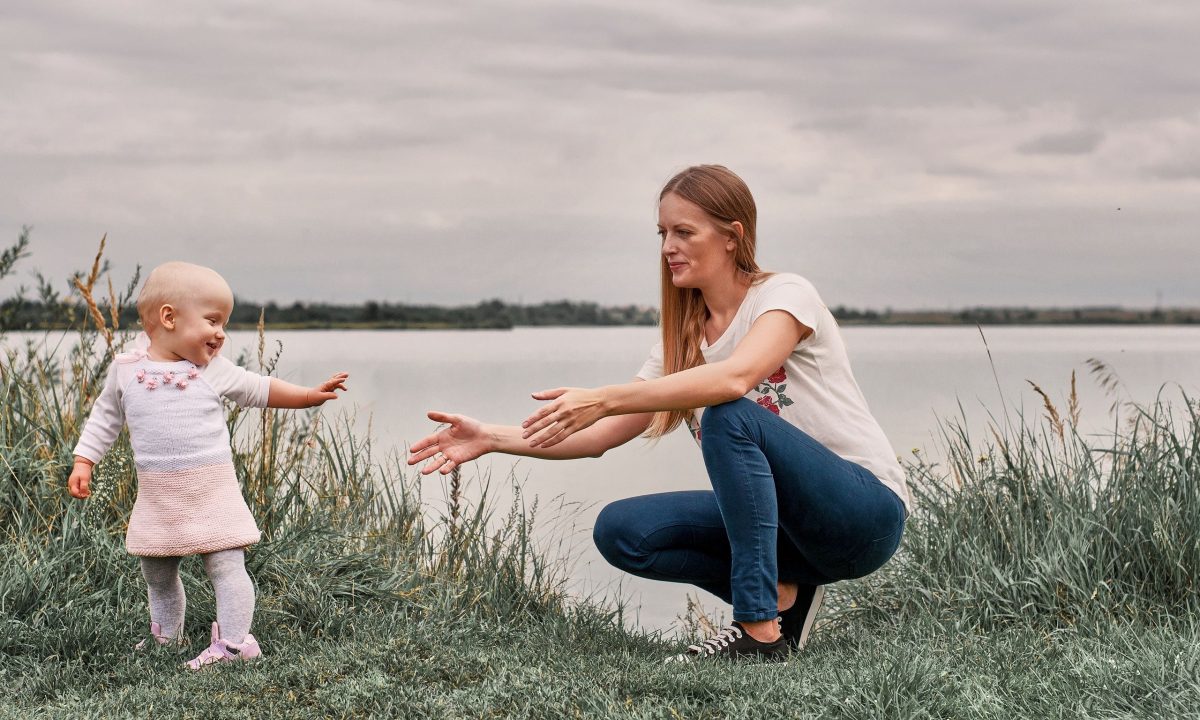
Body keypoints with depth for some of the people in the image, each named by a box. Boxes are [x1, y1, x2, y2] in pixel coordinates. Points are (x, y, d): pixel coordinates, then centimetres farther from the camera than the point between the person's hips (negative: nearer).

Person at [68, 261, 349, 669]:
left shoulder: (214, 370, 1)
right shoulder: (126, 369, 0)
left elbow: (259, 390, 13)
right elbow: (105, 418, 11)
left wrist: (312, 395, 12)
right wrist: (83, 462, 4)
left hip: (212, 490, -2)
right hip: (158, 495, 2)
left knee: (226, 564, -10)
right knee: (157, 573, 15)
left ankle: (234, 641, -5)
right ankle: (165, 638, 33)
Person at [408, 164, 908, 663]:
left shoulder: (786, 294, -11)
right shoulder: (683, 339, 9)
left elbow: (734, 379, -32)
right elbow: (602, 436, 3)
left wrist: (601, 399, -37)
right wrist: (491, 438, -9)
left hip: (866, 512, -7)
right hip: (782, 520, 7)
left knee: (729, 415, -32)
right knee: (620, 531, -11)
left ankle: (760, 631, -30)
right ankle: (783, 594, -2)